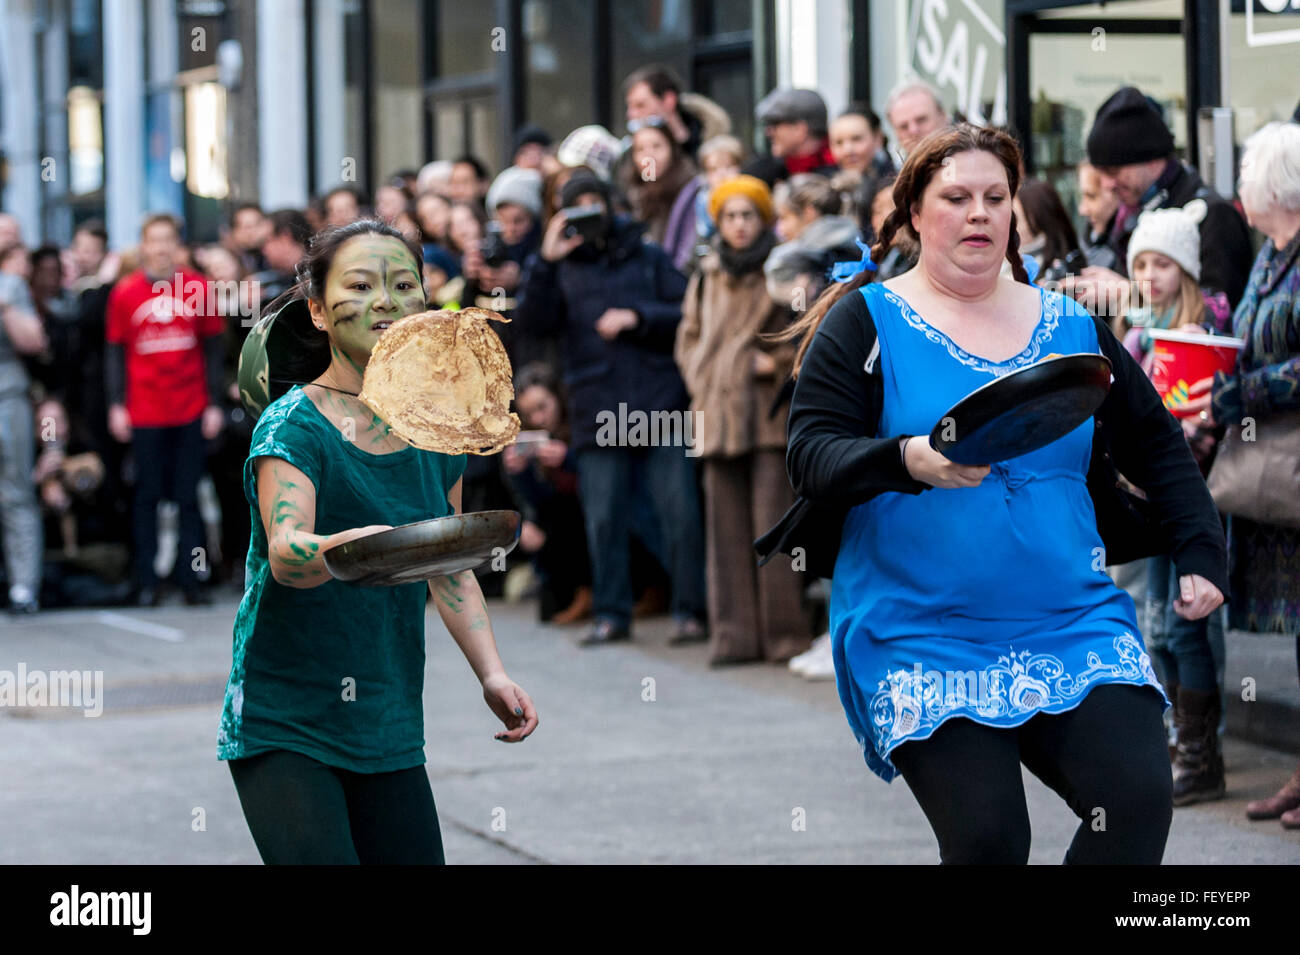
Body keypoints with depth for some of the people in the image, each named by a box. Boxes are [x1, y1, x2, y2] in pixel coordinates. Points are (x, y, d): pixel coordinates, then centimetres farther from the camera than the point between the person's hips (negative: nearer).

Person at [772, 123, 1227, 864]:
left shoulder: (1072, 328, 13)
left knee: (1140, 797, -18)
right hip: (923, 641, -3)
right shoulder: (866, 323, 3)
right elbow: (811, 456, -7)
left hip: (1072, 628, 3)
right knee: (987, 839, -17)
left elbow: (1159, 447, 21)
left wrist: (1202, 558, 9)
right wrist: (911, 461, -25)